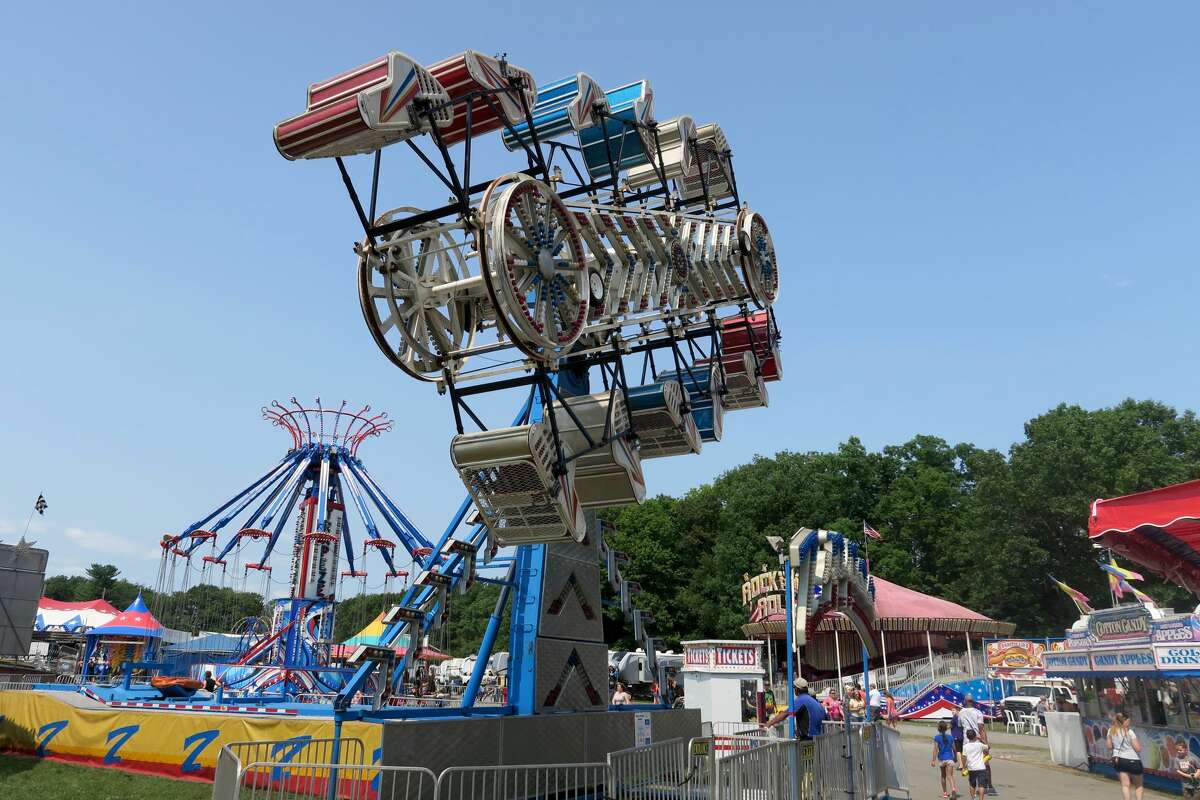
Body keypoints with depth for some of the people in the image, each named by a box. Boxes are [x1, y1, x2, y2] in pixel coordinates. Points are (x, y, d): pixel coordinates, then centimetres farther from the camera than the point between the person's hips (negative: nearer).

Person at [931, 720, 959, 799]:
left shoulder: (937, 738, -5)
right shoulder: (950, 737, 2)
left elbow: (935, 749, -10)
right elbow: (954, 749, 10)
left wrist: (933, 760, -8)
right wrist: (956, 757, 27)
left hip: (941, 759, 0)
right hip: (949, 758, 0)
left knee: (943, 776, 17)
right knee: (950, 775, -7)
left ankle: (945, 792, 26)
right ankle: (953, 788, -33)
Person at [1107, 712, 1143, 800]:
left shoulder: (1111, 731, 1)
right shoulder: (1129, 732, -16)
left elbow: (1109, 747, 6)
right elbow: (1138, 748, -13)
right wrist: (1139, 744, 6)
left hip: (1118, 759, 4)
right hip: (1132, 760, -4)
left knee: (1125, 785, 5)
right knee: (1138, 785, 17)